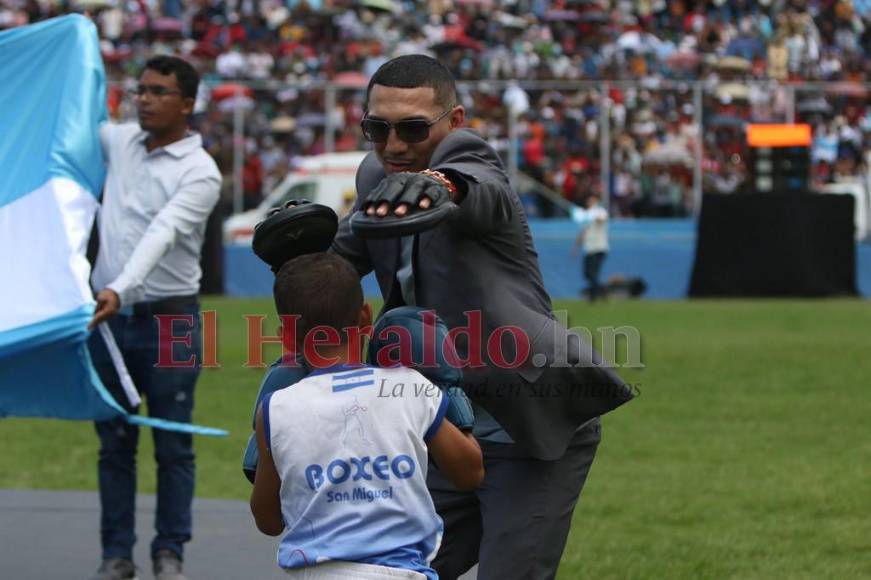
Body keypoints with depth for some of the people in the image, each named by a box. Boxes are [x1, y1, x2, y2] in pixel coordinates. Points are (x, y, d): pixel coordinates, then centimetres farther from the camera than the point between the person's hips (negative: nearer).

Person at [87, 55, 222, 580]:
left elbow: (162, 234, -25)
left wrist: (121, 289, -38)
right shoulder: (118, 140, 7)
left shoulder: (200, 173, -11)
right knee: (114, 443, 8)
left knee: (173, 446, 1)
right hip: (109, 316, 5)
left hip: (170, 319, -5)